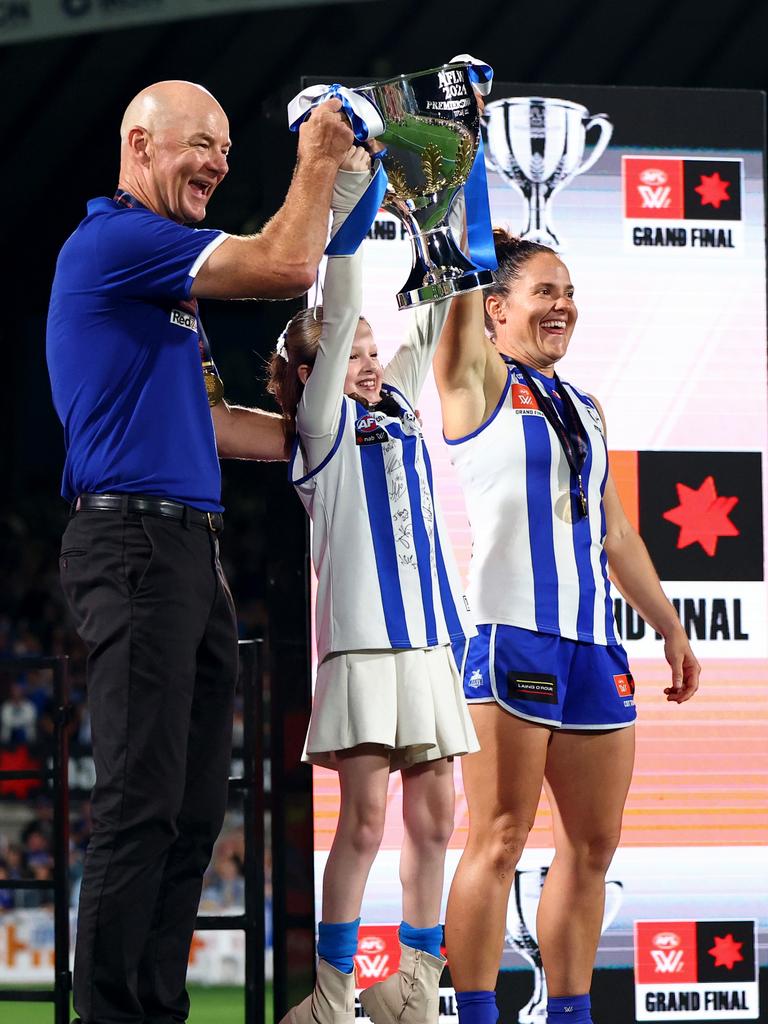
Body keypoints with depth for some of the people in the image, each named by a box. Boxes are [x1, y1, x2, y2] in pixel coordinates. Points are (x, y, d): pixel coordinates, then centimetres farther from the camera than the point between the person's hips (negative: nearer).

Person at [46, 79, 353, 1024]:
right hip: (133, 540, -10)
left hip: (190, 548, 10)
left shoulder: (165, 268, 23)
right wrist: (318, 164, 0)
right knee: (141, 804, -12)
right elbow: (286, 267, -15)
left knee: (193, 810, 8)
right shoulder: (114, 240, -9)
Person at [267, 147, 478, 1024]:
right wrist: (349, 192, -9)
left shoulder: (398, 407, 18)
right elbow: (336, 313, -6)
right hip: (361, 634, -6)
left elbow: (436, 315, 20)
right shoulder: (321, 425, 2)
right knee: (367, 817, -11)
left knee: (435, 816, 5)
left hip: (428, 634, 7)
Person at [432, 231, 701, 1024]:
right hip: (512, 634, -7)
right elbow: (463, 289, -13)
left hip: (594, 643, 7)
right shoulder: (480, 384, 3)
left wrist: (669, 626, 26)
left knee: (593, 845, 6)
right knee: (502, 839, -10)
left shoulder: (586, 409, 21)